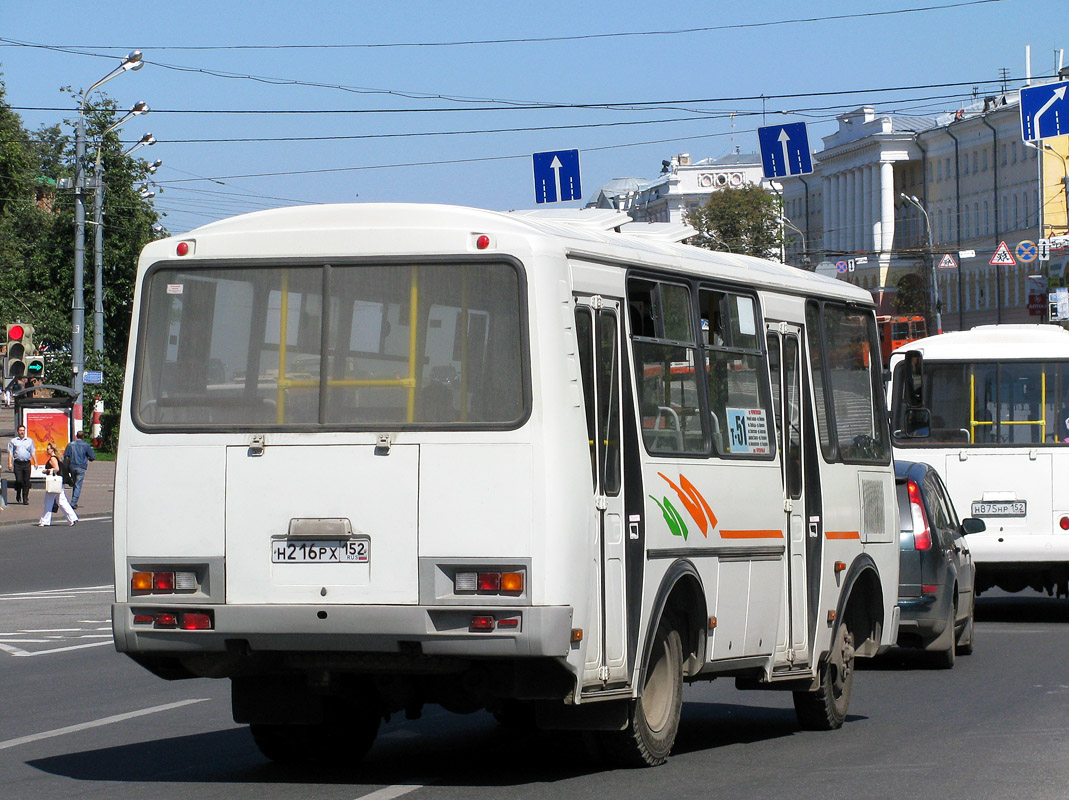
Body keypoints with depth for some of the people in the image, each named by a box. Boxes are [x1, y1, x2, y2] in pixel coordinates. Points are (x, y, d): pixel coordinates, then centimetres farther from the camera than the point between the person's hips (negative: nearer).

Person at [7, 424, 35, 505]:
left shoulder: (30, 441, 15)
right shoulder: (13, 441, 10)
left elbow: (33, 452, 14)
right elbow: (10, 453, 7)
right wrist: (10, 463, -4)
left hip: (27, 463, 1)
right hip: (17, 464, -1)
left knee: (26, 482, -1)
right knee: (19, 480, -11)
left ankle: (25, 499, 5)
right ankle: (18, 495, 14)